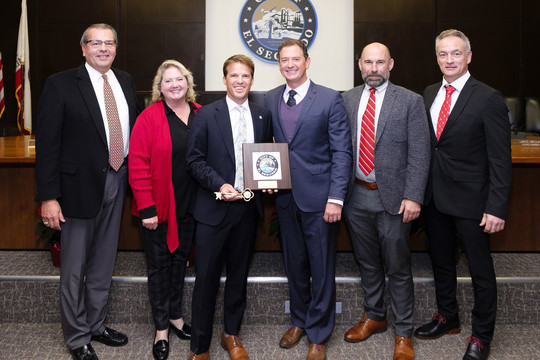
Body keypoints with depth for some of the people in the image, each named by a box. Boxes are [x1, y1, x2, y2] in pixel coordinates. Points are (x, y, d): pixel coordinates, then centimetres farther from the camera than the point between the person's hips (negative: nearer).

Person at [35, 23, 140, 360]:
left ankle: (97, 324, 36)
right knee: (74, 268, 7)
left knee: (104, 264, 18)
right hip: (80, 185, -5)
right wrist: (48, 196, -16)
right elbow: (47, 143, -12)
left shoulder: (126, 81, 8)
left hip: (117, 182, 5)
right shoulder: (61, 84, -9)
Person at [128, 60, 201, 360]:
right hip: (158, 207, -4)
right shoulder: (149, 118, -10)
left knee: (180, 259, 17)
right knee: (160, 264, 8)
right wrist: (147, 208, -16)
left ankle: (176, 315, 35)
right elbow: (138, 166, -13)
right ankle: (162, 328, 23)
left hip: (189, 206, 4)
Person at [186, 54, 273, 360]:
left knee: (239, 275, 15)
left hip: (248, 208, 3)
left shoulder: (263, 115, 8)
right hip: (215, 208, -3)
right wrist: (220, 185, -17)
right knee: (206, 278, 1)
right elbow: (195, 160, -4)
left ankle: (232, 335, 33)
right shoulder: (207, 114, -2)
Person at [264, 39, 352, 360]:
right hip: (286, 195, 4)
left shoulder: (330, 99, -5)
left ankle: (319, 334, 21)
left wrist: (336, 198, -14)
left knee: (322, 267, 5)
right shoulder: (270, 99, 8)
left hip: (319, 197, -4)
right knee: (294, 263, 16)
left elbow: (341, 152, -8)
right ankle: (299, 321, 35)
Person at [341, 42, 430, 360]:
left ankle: (404, 334, 21)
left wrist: (413, 197, -14)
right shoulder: (346, 100, 7)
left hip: (393, 197, -3)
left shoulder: (411, 101, -3)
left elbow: (419, 154, -6)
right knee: (367, 262, 18)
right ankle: (374, 317, 37)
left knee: (398, 268, 5)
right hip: (356, 194, 4)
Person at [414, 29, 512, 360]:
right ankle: (448, 318, 40)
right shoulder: (429, 94, 8)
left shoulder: (489, 99, -12)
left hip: (470, 200, -6)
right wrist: (422, 190, 5)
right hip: (436, 197, 6)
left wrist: (496, 208, -18)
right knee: (441, 262, 20)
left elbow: (500, 159, -13)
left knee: (481, 270, 7)